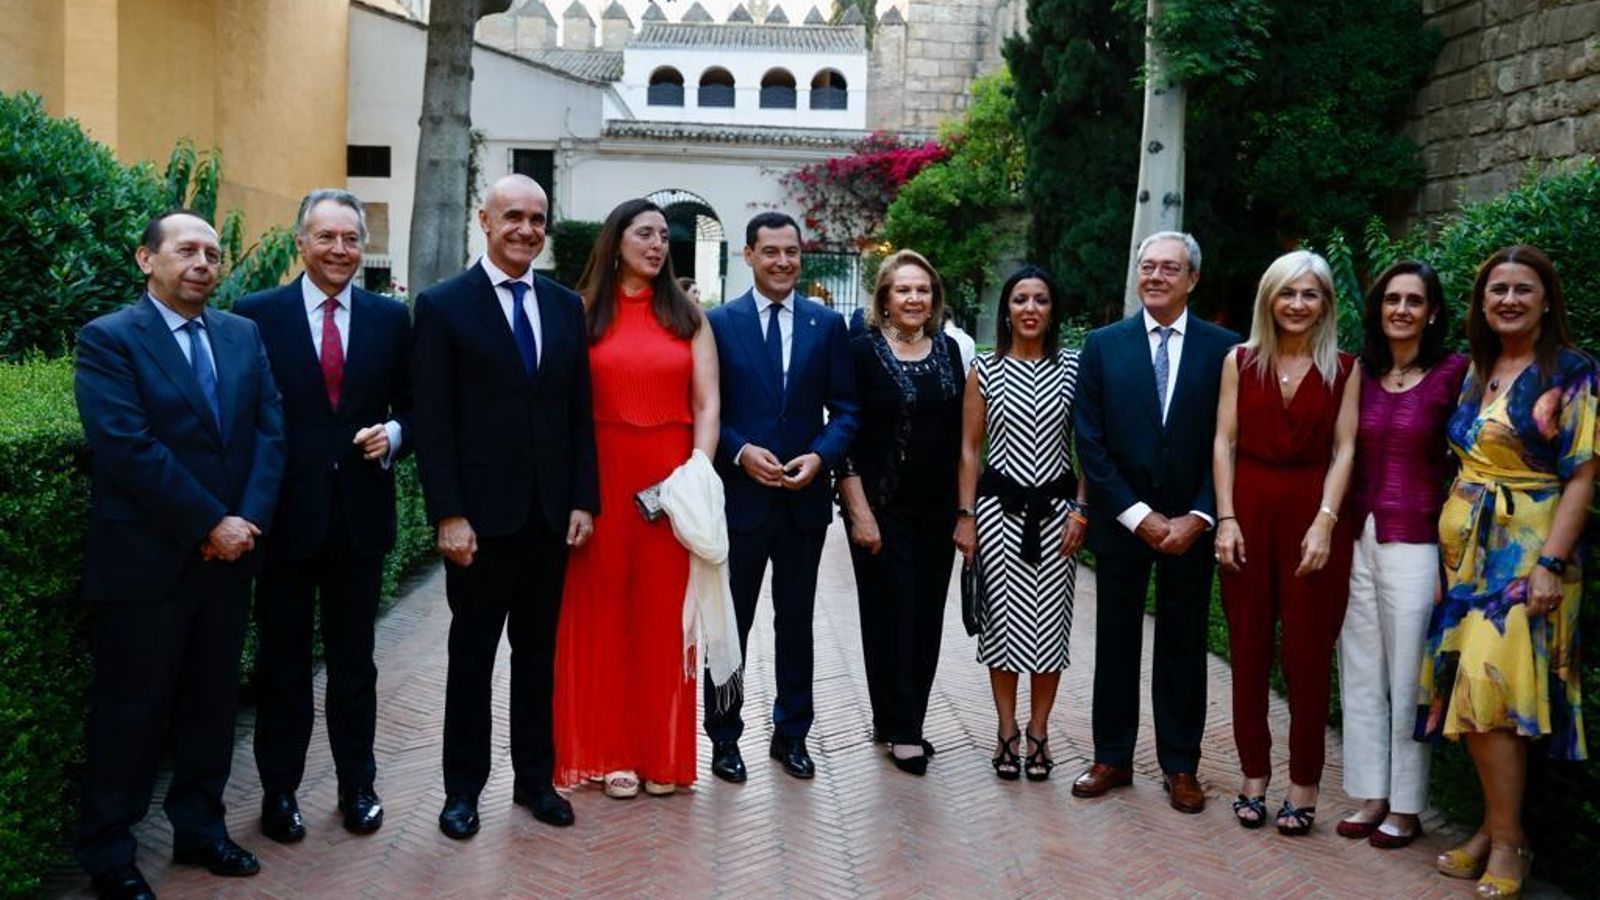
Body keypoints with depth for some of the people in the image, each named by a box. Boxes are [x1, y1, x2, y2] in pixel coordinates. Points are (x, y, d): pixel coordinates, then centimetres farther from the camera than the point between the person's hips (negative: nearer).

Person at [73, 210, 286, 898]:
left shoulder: (244, 336, 9)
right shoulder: (107, 339, -8)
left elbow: (270, 430, 3)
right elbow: (129, 447, -18)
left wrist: (248, 521, -10)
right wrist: (212, 525, -18)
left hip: (228, 556, 5)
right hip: (144, 562, -5)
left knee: (212, 701, 15)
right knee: (131, 710, 6)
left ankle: (200, 828, 30)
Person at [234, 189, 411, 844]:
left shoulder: (390, 317, 5)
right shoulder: (256, 314, -1)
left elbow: (410, 405, 10)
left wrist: (392, 434, -11)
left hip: (360, 513, 2)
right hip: (284, 513, -1)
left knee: (354, 660, 13)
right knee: (282, 661, 10)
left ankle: (357, 784, 26)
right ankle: (279, 790, 24)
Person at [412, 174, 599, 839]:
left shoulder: (566, 306, 8)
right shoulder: (443, 305, -4)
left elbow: (579, 412, 9)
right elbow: (431, 422, -9)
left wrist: (583, 501, 2)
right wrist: (447, 514, -14)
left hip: (551, 515, 4)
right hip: (480, 516, -4)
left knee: (538, 652, 14)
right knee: (472, 655, 9)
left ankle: (534, 778, 26)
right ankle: (463, 789, 22)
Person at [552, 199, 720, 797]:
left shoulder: (687, 316, 10)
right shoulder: (583, 313, 6)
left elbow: (706, 404, 4)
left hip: (671, 479, 1)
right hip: (601, 478, -1)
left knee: (664, 612, 5)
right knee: (604, 609, 4)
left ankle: (662, 752, 16)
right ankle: (612, 751, 15)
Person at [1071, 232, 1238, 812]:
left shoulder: (1224, 349, 0)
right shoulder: (1103, 345, 1)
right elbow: (1090, 442, -3)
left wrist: (1197, 518, -10)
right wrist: (1138, 516, -9)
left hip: (1191, 524, 0)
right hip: (1120, 520, 1)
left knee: (1184, 646, 8)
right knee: (1115, 643, 9)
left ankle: (1180, 766, 20)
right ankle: (1112, 758, 22)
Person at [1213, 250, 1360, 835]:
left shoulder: (1344, 369, 4)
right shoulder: (1240, 361, 6)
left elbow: (1344, 450, -1)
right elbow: (1225, 441, 3)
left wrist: (1325, 522, -11)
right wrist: (1226, 518, -5)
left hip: (1313, 512, -1)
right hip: (1249, 508, 1)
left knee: (1307, 651, 1)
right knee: (1248, 648, 5)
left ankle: (1303, 786, 11)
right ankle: (1254, 777, 16)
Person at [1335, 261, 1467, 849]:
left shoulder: (1453, 373, -4)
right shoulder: (1360, 374, 8)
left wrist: (1450, 558, -10)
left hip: (1414, 544, -4)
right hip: (1356, 540, 4)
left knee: (1407, 679, 4)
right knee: (1360, 675, 10)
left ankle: (1406, 808, 17)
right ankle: (1371, 796, 22)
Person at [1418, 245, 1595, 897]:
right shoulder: (1475, 372, 12)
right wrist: (1451, 543, 9)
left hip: (1526, 549, -6)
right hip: (1465, 546, 6)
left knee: (1487, 691, -11)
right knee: (1469, 693, 6)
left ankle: (1508, 843, 1)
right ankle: (1495, 825, 17)